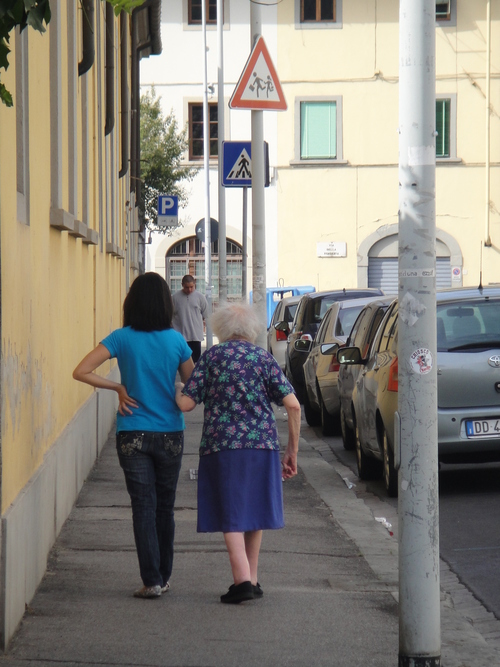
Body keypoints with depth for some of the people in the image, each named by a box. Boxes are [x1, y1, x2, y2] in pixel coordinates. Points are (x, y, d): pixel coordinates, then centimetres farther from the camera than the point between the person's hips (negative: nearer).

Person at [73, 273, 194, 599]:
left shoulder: (123, 339, -7)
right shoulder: (175, 340, -4)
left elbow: (81, 372, -13)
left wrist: (118, 388, -4)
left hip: (133, 435, -1)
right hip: (170, 434, 1)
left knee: (143, 507, 2)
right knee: (165, 506, 14)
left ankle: (152, 580, -3)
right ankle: (164, 577, 22)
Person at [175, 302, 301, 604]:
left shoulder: (212, 356, 3)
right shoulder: (264, 358, 6)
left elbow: (186, 404, -2)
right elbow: (293, 405, -2)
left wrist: (177, 388, 21)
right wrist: (292, 450, 5)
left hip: (221, 446, -2)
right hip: (262, 444, 2)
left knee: (230, 514, 0)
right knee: (254, 511, 17)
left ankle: (243, 580, -15)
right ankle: (252, 580, 22)